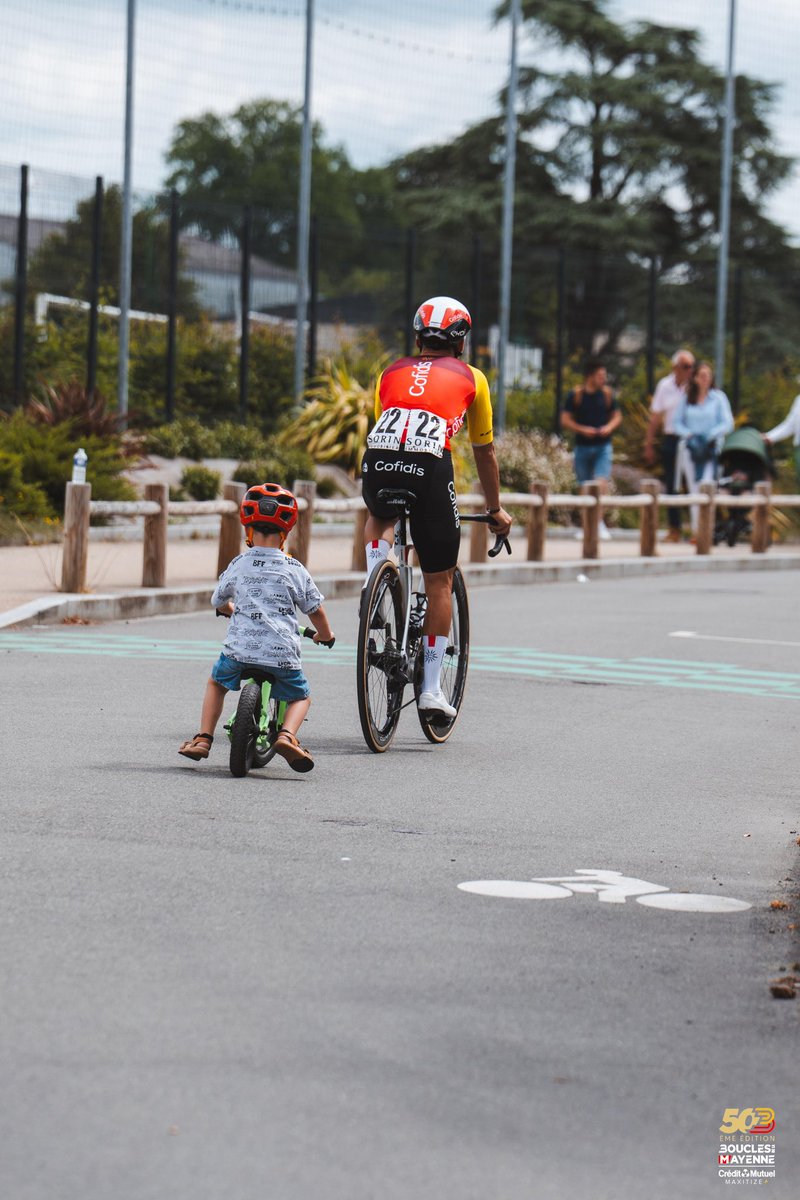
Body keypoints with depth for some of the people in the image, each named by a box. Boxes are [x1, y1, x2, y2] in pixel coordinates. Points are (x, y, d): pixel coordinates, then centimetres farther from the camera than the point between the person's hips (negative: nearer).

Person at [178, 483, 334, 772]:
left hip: (240, 649, 1)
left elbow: (218, 602, 22)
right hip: (282, 653, -1)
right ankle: (287, 735, -8)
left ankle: (203, 738, 19)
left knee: (216, 682, 30)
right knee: (301, 696, 20)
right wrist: (325, 635, 31)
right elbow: (315, 610, 10)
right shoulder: (294, 570, 2)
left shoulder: (238, 566, 5)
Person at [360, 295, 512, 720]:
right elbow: (484, 451, 32)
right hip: (429, 466, -2)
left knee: (379, 520, 39)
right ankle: (431, 689, 11)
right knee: (439, 583, 11)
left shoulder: (390, 373, 29)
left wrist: (387, 481, 54)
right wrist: (495, 510, 44)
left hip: (378, 461, 2)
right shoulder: (470, 378, 24)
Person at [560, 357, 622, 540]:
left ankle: (599, 522, -12)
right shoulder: (576, 395, -2)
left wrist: (609, 427, -8)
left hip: (603, 447, 0)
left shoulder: (607, 394, 4)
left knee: (601, 482, -17)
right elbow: (565, 420, -2)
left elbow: (617, 416, 12)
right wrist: (582, 429, -16)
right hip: (583, 447, 0)